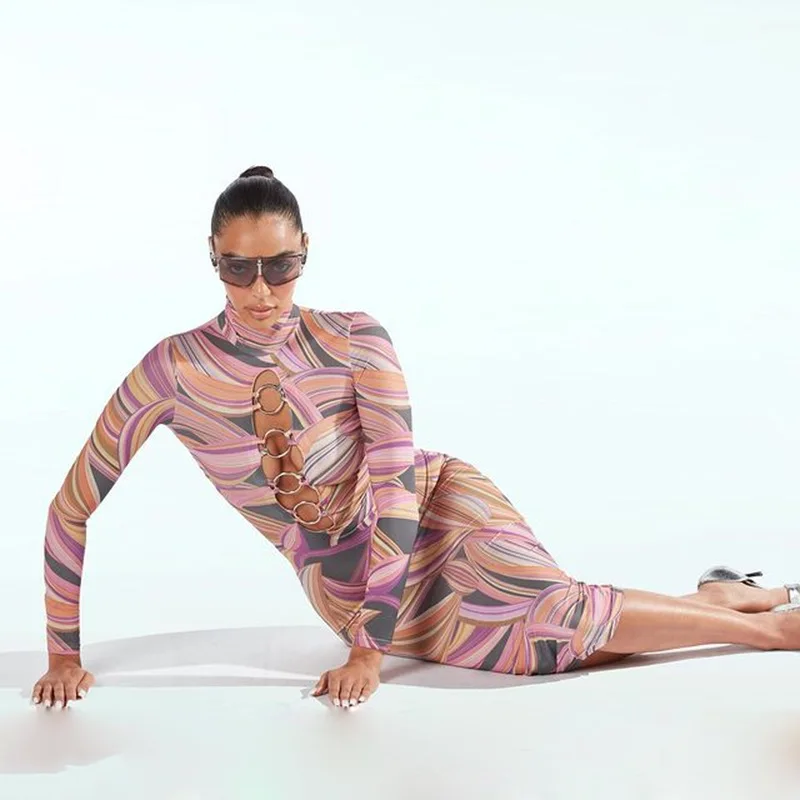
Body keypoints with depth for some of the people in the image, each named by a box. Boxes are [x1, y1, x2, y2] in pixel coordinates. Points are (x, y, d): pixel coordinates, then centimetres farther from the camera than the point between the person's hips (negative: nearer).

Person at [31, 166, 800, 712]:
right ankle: (716, 598, 3)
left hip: (433, 502, -1)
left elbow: (396, 480, -23)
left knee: (548, 612, -27)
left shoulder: (354, 340, -19)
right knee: (546, 638, -19)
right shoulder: (172, 371, -17)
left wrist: (368, 646, -28)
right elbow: (72, 505, -12)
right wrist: (64, 652, -9)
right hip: (342, 580, 1)